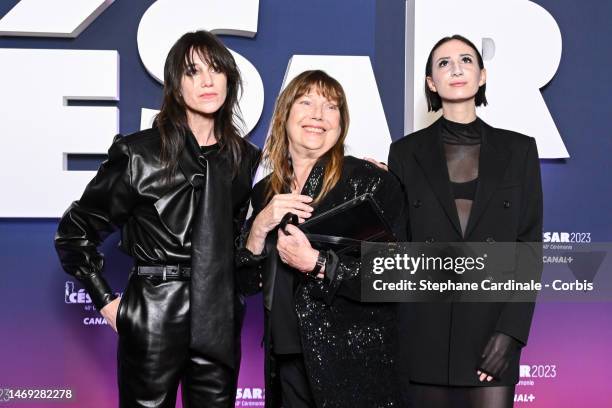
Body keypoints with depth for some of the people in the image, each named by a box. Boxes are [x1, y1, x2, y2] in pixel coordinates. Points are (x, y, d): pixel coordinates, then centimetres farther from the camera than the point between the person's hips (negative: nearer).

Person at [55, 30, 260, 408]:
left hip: (220, 322, 4)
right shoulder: (138, 154, -7)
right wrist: (107, 302, -3)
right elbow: (74, 234, 0)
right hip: (152, 320, -3)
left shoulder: (247, 158, 6)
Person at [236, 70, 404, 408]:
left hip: (355, 364, -4)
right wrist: (259, 228, -11)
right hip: (288, 362, 4)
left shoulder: (371, 182, -9)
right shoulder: (265, 192, 6)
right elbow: (249, 282, 5)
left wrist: (315, 263, -21)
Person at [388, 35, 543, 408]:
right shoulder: (406, 152, 6)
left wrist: (511, 329, -8)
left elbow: (529, 245, 3)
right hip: (424, 332, 1)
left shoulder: (518, 150, 6)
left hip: (491, 328, 0)